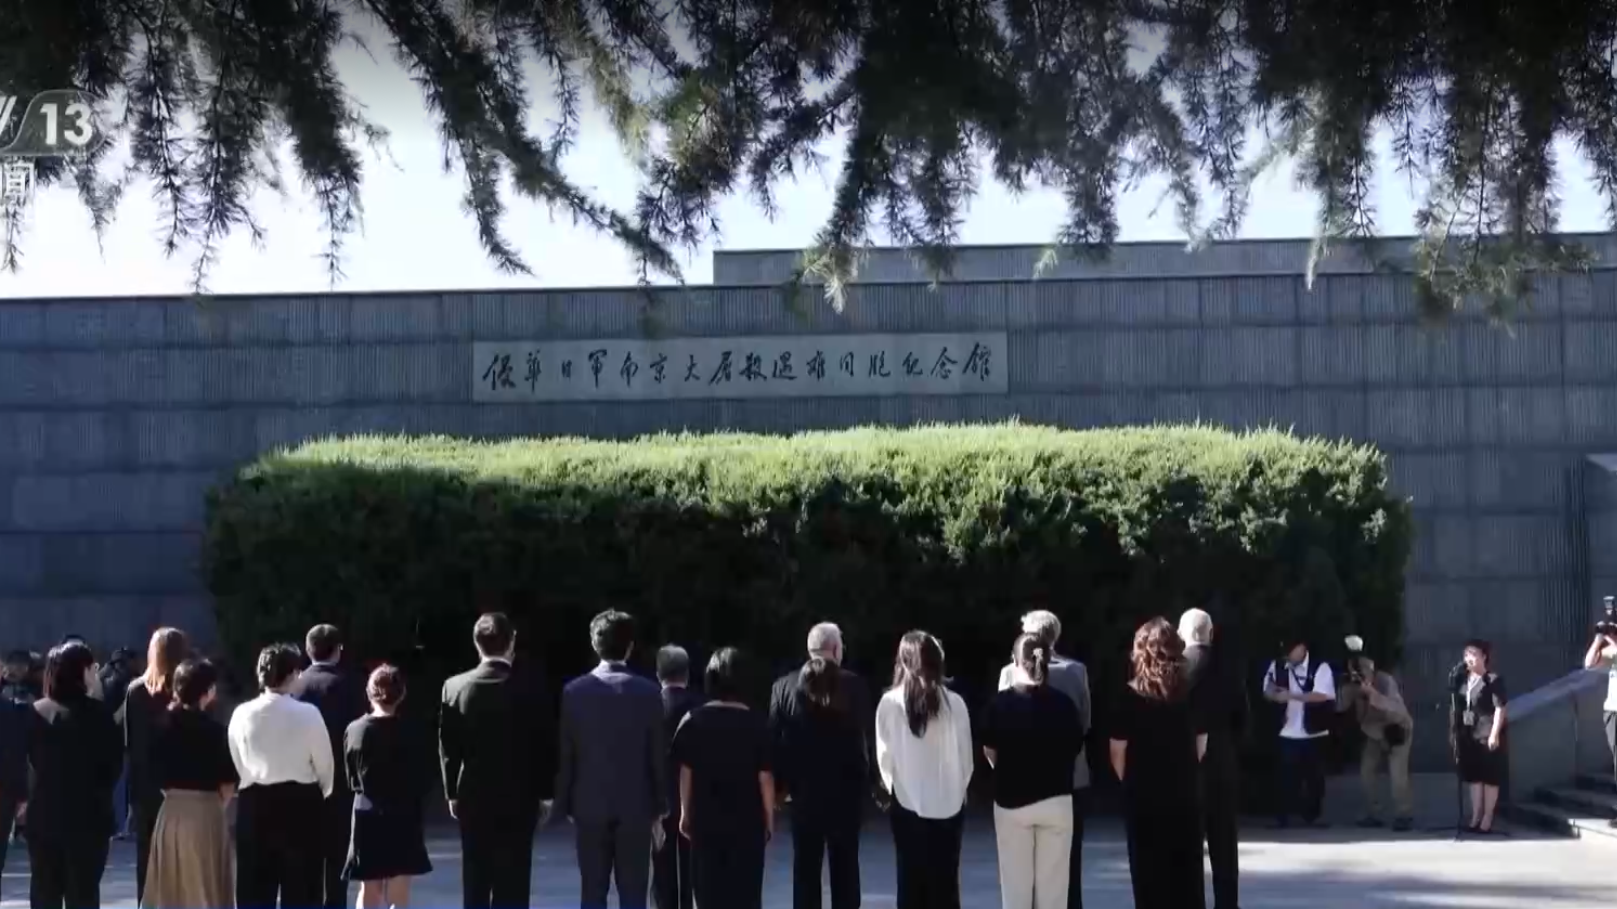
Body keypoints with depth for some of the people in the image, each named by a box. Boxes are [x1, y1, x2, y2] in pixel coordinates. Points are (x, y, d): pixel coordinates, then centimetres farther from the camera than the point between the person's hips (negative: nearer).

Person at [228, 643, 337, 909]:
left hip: (255, 804, 2)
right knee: (300, 888, 5)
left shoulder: (242, 714, -5)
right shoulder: (307, 714, -11)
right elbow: (325, 764, -2)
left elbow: (238, 765, 3)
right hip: (301, 803, -2)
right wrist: (320, 795, 19)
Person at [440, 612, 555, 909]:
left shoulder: (454, 686, -3)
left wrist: (452, 794, 11)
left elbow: (447, 747, 2)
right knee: (513, 884, 1)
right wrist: (544, 794, 5)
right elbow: (545, 744, -5)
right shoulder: (529, 686, -9)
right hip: (519, 798, -2)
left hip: (473, 798, 2)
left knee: (475, 884, 9)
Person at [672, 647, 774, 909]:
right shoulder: (755, 724, -7)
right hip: (746, 821, -1)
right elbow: (765, 777, -6)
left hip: (705, 819, 2)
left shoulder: (694, 721, -2)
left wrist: (685, 813, 11)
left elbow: (686, 772, 1)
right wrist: (769, 818, 4)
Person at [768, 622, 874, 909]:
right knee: (845, 866, 8)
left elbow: (774, 739, -1)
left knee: (805, 867, 6)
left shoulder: (784, 686, -2)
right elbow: (869, 737, -4)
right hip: (847, 789, -1)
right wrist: (872, 782, 4)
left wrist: (779, 785, 5)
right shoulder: (855, 685, -5)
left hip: (804, 789, 1)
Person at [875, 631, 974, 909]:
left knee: (911, 883, 8)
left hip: (907, 804, 0)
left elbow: (884, 756, -3)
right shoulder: (954, 702, -8)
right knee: (945, 884, 8)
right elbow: (966, 756, -1)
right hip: (949, 804, 0)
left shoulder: (889, 702, -9)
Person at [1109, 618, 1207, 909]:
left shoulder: (1131, 696, -9)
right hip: (1185, 795, 3)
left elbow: (1118, 752, -7)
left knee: (1150, 875, 4)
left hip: (1144, 797, -3)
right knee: (1188, 874, 10)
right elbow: (1201, 745, 6)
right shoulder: (1191, 692, 1)